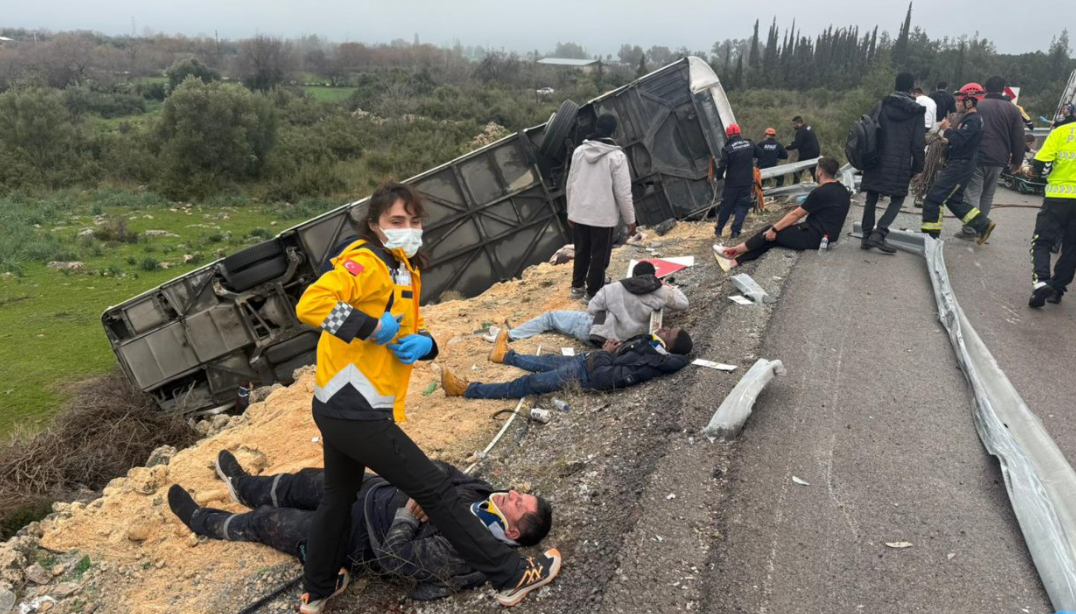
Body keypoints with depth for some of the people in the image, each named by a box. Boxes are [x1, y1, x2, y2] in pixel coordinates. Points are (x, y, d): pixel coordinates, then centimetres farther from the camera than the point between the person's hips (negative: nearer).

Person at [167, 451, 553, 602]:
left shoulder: (460, 550, -37)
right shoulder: (483, 494, -15)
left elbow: (393, 557, -32)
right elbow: (439, 470, -3)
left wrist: (408, 513, -25)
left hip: (355, 538, -6)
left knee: (267, 522, 10)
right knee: (305, 480, 21)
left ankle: (203, 522, 41)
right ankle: (247, 486, 55)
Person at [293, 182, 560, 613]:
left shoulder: (405, 269, 13)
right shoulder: (366, 262, -16)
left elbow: (410, 328, 15)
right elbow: (310, 304, -29)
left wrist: (423, 343, -7)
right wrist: (372, 326, -25)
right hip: (358, 414, -10)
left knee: (339, 496, 25)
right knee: (436, 491, -2)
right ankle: (512, 576, 10)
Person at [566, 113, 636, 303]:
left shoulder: (579, 151, 1)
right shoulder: (616, 156, -15)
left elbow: (571, 183, 8)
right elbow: (623, 192, -14)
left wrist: (570, 211, 19)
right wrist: (630, 220, -3)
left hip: (579, 213, 5)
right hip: (603, 216, -5)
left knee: (581, 251, 21)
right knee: (600, 256, 8)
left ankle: (577, 287, 34)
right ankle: (593, 293, 17)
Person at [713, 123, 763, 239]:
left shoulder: (727, 149, -14)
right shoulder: (749, 144, 0)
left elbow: (722, 165, -15)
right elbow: (760, 154, 16)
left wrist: (718, 176, 3)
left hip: (732, 182, -2)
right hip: (747, 182, 2)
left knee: (726, 206, 11)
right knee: (742, 205, 7)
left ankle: (718, 229, 23)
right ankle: (735, 231, -3)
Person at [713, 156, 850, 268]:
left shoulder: (821, 192, -17)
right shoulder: (842, 191, 11)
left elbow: (795, 215, -11)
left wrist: (774, 229, -3)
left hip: (815, 237, -8)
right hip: (824, 235, 8)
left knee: (770, 234, 1)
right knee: (772, 238, 5)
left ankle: (734, 251, 12)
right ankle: (734, 261, -1)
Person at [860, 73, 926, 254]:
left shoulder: (882, 105, 3)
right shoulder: (916, 111, -2)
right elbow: (918, 144, -3)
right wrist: (918, 167, 7)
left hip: (877, 160, 2)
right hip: (900, 164, -2)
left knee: (871, 198, 11)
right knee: (897, 199, 7)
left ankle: (867, 236, 10)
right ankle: (879, 233, -12)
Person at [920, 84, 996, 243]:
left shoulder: (972, 120, -16)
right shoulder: (969, 118, 16)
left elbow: (959, 140, -24)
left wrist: (947, 129, -11)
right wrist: (948, 140, 7)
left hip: (960, 166, -11)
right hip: (958, 164, 11)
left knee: (934, 197, -10)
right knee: (954, 201, 18)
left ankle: (930, 234, -7)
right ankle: (983, 224, 23)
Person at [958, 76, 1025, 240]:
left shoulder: (976, 106, 2)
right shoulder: (1013, 109, 8)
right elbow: (1018, 138, 6)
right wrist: (1017, 161, 13)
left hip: (976, 157, -2)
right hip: (998, 160, 3)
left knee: (972, 194, -2)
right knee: (987, 195, 14)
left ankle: (970, 230, -10)